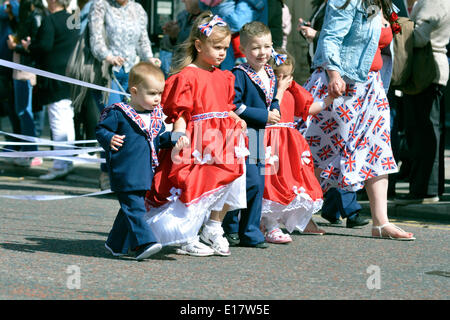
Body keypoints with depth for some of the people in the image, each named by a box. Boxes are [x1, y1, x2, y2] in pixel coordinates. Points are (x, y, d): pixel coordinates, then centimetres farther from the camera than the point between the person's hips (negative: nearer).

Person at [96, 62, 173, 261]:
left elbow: (160, 139, 20)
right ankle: (143, 243, -18)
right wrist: (109, 140, -27)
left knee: (130, 209, 15)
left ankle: (115, 244, 27)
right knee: (134, 207, -14)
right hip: (125, 174, -7)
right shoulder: (119, 113, -9)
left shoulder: (156, 116, 12)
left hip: (145, 173, 7)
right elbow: (101, 130, -8)